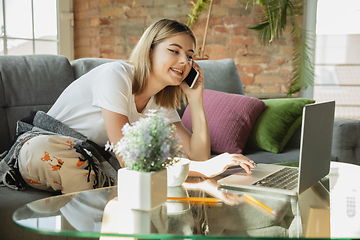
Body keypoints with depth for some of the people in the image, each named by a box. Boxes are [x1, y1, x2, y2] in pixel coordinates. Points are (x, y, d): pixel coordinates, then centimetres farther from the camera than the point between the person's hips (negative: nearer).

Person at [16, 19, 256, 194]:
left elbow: (198, 155, -8)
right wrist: (203, 169, -38)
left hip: (91, 163, 5)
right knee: (43, 147, -40)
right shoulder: (115, 76, -26)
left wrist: (196, 98, -15)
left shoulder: (162, 101, -2)